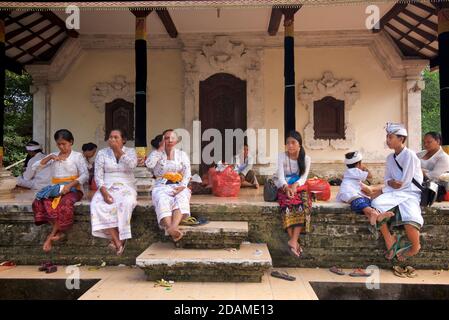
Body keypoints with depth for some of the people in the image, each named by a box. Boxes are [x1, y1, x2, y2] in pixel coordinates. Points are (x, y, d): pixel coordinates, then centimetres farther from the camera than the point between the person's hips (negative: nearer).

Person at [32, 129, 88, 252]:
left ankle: (51, 236, -20)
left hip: (72, 189, -4)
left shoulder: (77, 156, 1)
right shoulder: (53, 156, 14)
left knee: (65, 204, -37)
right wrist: (49, 157, -7)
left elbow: (85, 175, -9)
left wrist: (69, 185, -23)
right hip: (55, 189, 4)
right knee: (39, 202, -27)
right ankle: (58, 231, -17)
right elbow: (35, 167, 7)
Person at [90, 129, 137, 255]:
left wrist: (119, 150, -14)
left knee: (126, 203, -35)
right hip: (107, 187, 2)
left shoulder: (130, 151, 6)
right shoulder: (102, 153, 8)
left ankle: (116, 240, -22)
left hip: (126, 188, -1)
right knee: (97, 204, -30)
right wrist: (104, 192, -17)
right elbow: (98, 175, 0)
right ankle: (118, 241, -27)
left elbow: (131, 165, -16)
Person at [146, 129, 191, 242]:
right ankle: (171, 230, -56)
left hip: (179, 187, 1)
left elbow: (187, 173, 2)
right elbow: (149, 165, -13)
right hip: (161, 187, -1)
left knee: (181, 199, -35)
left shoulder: (182, 154, 13)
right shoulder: (157, 153, 10)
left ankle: (173, 228, -58)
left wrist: (182, 187, -17)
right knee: (163, 201, -36)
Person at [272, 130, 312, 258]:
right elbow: (280, 176, -11)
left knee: (303, 206, -31)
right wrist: (286, 187, -31)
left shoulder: (306, 158, 4)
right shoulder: (281, 157, 0)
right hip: (284, 188, -1)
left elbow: (304, 177, -6)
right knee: (288, 205, -33)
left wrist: (295, 185, -28)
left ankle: (293, 241, -35)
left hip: (299, 188, 2)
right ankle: (295, 242, -33)